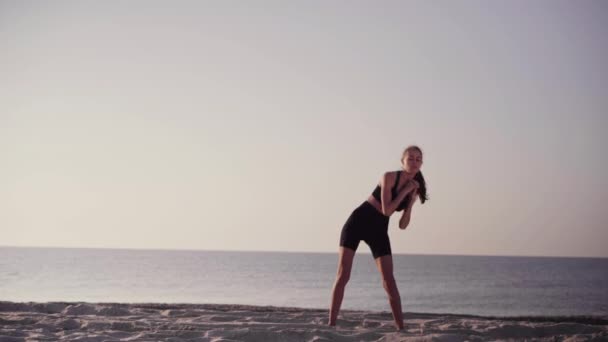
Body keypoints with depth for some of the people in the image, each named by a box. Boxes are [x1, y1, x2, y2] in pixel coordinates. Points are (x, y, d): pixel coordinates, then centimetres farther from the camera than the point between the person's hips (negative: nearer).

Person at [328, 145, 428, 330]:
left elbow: (402, 225, 1)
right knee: (342, 275, -8)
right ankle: (331, 324, -4)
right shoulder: (389, 177, -14)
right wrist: (405, 191, -18)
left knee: (388, 280, -4)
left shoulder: (414, 188, 4)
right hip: (358, 222, -4)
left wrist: (411, 202, -11)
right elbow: (387, 210, -22)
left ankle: (401, 327, -1)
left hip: (379, 230, 5)